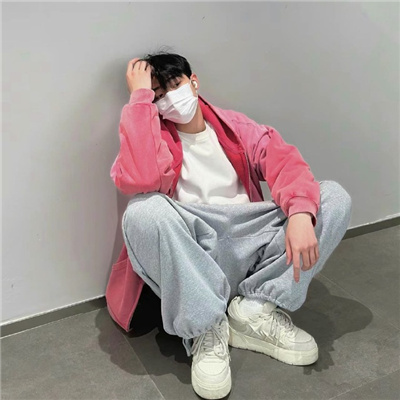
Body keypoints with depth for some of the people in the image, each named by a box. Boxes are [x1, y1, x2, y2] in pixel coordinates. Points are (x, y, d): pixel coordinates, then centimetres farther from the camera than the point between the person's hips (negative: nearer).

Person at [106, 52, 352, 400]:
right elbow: (140, 179, -22)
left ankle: (256, 309, -13)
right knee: (144, 211, -32)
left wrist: (300, 213, -24)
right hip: (192, 261, -3)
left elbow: (284, 161, -3)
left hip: (250, 246, 4)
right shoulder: (153, 136, 3)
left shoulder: (235, 126, 13)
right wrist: (140, 96, -13)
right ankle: (205, 329, -18)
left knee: (335, 196, -8)